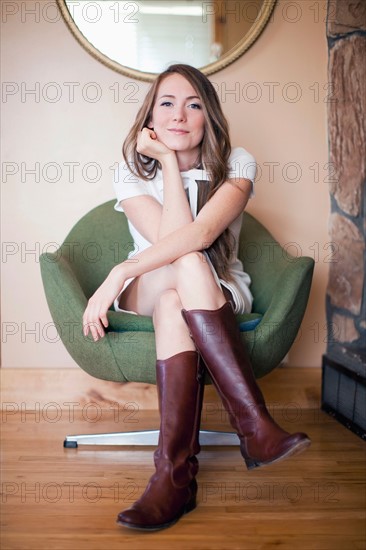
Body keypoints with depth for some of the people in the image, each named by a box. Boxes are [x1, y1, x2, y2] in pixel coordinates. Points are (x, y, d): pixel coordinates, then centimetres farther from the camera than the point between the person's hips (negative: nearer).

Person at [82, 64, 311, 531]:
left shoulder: (235, 164, -8)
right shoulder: (133, 170, -4)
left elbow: (201, 233, -28)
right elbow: (172, 238, -21)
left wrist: (119, 274, -34)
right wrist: (169, 161, -19)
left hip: (222, 294, 0)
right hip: (145, 294, 1)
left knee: (172, 304, -36)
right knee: (187, 266, -35)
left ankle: (174, 472, -38)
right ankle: (255, 426, -39)